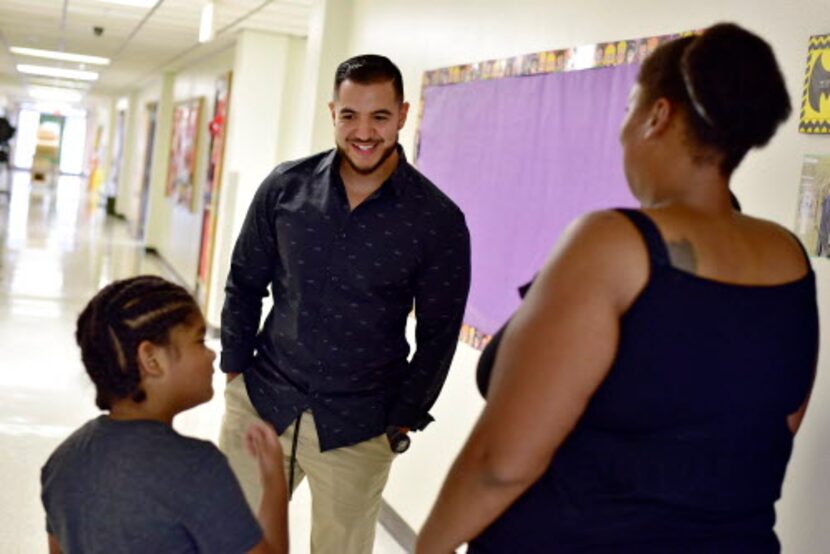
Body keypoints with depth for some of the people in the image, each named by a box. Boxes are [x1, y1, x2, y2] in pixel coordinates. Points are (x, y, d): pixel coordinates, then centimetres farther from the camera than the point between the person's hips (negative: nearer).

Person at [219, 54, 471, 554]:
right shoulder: (286, 187, -3)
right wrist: (235, 370, 5)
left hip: (358, 427, -2)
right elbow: (245, 284, 8)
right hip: (259, 401, 2)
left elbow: (438, 336, -4)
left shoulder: (438, 220, -10)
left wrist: (402, 422, -5)